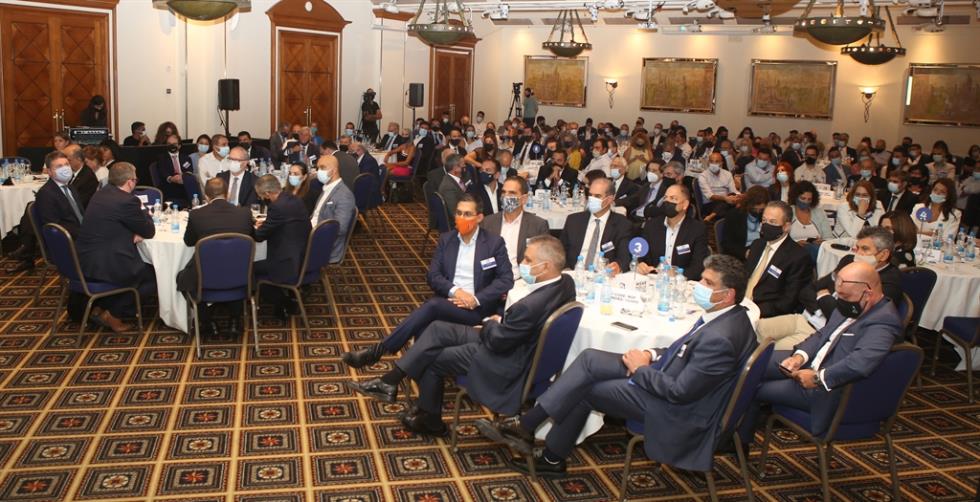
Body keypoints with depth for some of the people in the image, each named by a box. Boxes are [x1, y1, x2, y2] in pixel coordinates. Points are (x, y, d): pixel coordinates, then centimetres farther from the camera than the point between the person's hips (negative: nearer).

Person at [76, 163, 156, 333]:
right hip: (102, 266, -9)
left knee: (140, 265, 29)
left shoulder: (101, 194, 8)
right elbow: (149, 231, -6)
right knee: (152, 274, 12)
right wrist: (142, 211, 12)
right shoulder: (128, 201, -18)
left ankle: (100, 306, 24)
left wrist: (132, 235, 4)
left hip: (84, 260, 9)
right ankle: (111, 313, 10)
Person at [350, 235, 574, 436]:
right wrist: (500, 321, -3)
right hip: (516, 344, 9)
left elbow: (496, 340, -22)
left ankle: (430, 420, 29)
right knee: (438, 329, 5)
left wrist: (491, 323, -1)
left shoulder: (530, 306, -36)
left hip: (505, 364, -9)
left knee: (430, 359, 7)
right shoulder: (565, 281, -8)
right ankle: (391, 381, 11)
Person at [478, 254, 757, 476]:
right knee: (590, 359, -2)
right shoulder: (727, 314, 0)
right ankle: (527, 425, 1)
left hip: (673, 409, -9)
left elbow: (679, 392, -27)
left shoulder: (720, 339, -30)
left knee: (583, 389, -6)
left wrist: (641, 368, -12)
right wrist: (654, 356, 0)